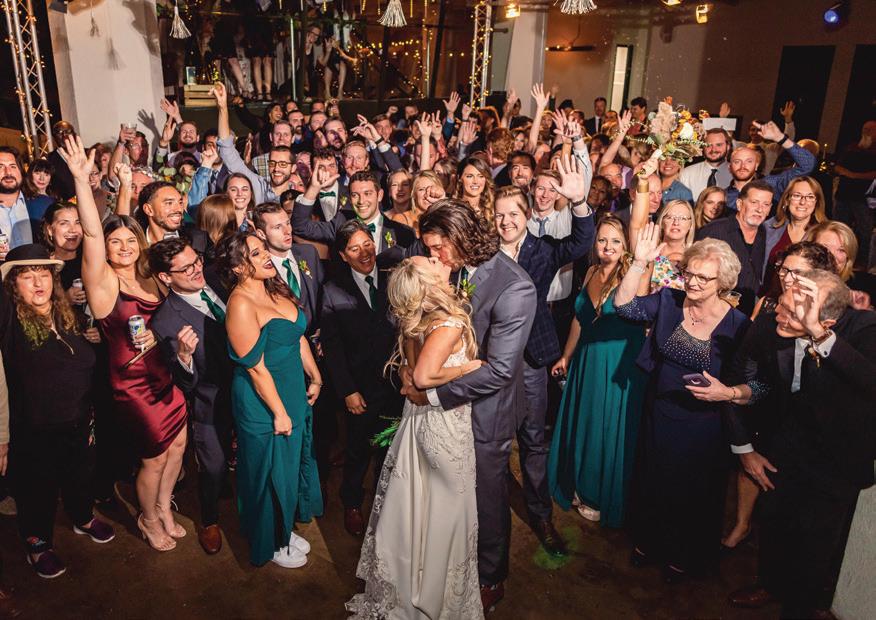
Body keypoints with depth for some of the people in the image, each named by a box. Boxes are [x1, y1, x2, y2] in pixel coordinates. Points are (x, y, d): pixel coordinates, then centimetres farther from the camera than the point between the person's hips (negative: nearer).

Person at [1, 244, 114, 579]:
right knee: (39, 489, 14)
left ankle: (84, 519, 51)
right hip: (34, 431, -5)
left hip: (77, 424, 5)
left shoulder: (68, 315, 2)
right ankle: (38, 544, 38)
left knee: (80, 476, 25)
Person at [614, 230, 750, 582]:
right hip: (658, 416, 3)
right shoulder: (669, 300, -8)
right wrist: (640, 262, -26)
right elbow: (624, 306, -18)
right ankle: (649, 542, 49)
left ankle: (684, 556, 44)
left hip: (702, 424, -3)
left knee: (693, 493, 17)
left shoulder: (737, 326, -16)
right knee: (652, 483, 22)